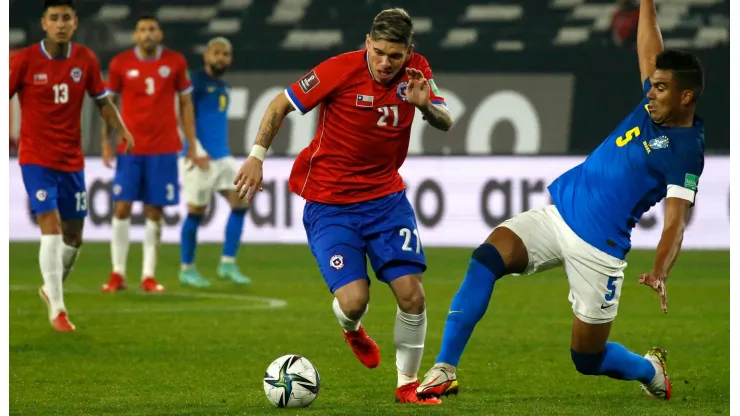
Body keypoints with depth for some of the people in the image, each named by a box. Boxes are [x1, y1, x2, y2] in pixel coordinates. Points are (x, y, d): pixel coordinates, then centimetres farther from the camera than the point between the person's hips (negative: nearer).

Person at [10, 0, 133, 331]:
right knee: (51, 229, -16)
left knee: (73, 236, 11)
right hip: (37, 159, -4)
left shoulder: (85, 60, 0)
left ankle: (52, 289, 38)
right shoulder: (24, 61, -11)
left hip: (72, 161, 4)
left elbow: (102, 101, 11)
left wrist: (121, 129, -5)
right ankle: (57, 310, -8)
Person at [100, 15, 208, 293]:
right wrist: (106, 142, -2)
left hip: (164, 149, 0)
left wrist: (192, 146, 6)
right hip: (129, 149, 0)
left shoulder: (175, 62, 2)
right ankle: (117, 274, 3)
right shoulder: (120, 64, 0)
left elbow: (185, 104, 9)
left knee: (154, 211, 2)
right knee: (122, 207, -5)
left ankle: (148, 275, 7)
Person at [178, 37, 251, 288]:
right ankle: (187, 269, 10)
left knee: (240, 202, -3)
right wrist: (197, 151, -22)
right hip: (201, 158, -8)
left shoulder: (223, 87, 16)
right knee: (196, 212, -2)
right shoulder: (197, 82, -8)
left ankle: (228, 264, 3)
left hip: (222, 157, 8)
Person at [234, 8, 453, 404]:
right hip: (329, 204, -4)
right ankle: (352, 330, 24)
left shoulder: (416, 71, -5)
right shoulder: (340, 70, -17)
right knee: (354, 301, -16)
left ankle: (408, 385, 14)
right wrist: (257, 156, -13)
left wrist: (425, 105, -23)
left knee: (411, 295, -7)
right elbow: (280, 104, -8)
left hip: (386, 198, 4)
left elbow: (446, 124, -2)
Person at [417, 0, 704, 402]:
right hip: (557, 213, 7)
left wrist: (659, 274, -40)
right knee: (486, 258, -19)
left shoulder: (685, 149, -15)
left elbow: (675, 222, -25)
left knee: (589, 359, 3)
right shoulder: (654, 106, 6)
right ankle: (444, 371, -21)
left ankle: (649, 369, 38)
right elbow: (648, 48, 21)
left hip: (598, 247, -7)